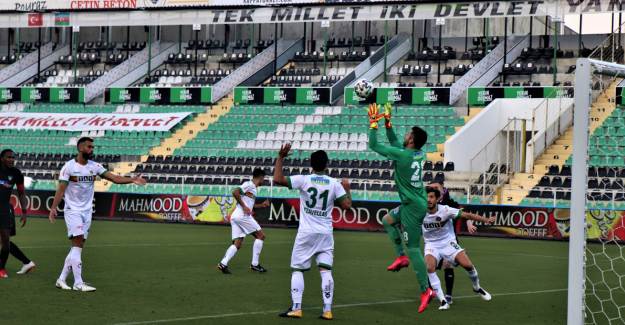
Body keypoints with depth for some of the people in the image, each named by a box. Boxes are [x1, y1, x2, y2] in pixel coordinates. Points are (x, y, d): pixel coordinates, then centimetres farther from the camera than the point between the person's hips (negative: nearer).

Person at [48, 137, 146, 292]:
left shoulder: (95, 166, 5)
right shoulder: (69, 166, -8)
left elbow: (114, 178, -2)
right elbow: (61, 189, -10)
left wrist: (132, 180, -16)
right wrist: (53, 208, -20)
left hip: (87, 211, 6)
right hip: (73, 210, -6)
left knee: (78, 247, 6)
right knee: (77, 244, -13)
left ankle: (61, 279, 14)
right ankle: (78, 283, -14)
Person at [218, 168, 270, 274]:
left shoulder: (252, 187, 23)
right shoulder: (249, 185, -5)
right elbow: (235, 192, -19)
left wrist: (261, 205, 33)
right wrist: (244, 207, -18)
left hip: (235, 217, 9)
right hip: (242, 215, -9)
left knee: (237, 244, 5)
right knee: (260, 235, 0)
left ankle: (223, 264, -11)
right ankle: (254, 264, -1)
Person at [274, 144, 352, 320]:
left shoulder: (303, 180, -7)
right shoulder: (334, 184, -1)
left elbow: (277, 179, -14)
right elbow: (347, 205, -1)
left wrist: (281, 157, -7)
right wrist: (347, 188, 16)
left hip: (306, 233, -2)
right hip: (326, 233, 2)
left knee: (297, 270, 5)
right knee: (325, 270, 2)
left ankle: (296, 308, -4)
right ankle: (327, 310, -4)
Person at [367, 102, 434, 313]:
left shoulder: (402, 155, -20)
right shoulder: (419, 154, 3)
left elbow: (373, 145, -13)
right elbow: (395, 144, 21)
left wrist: (374, 123, -3)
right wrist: (387, 123, 18)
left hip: (413, 206, -9)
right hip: (414, 203, 9)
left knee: (413, 248, -6)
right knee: (387, 221, 28)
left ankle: (425, 290, -6)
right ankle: (401, 256, 21)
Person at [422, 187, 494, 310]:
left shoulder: (445, 210, -20)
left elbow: (467, 215, -22)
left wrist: (486, 220, -31)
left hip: (448, 243, -1)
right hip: (431, 245, 1)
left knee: (467, 264, -15)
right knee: (430, 267, -28)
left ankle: (477, 288, 19)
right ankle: (443, 301, -20)